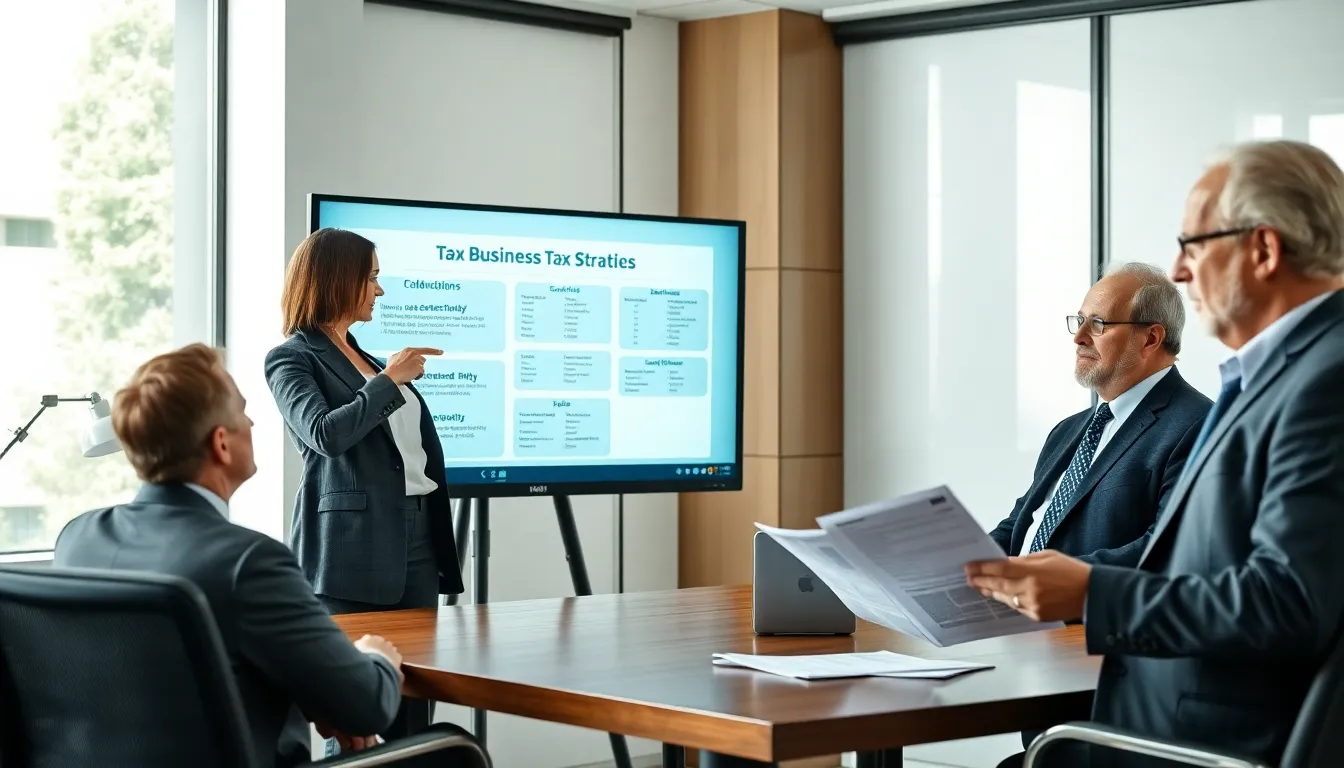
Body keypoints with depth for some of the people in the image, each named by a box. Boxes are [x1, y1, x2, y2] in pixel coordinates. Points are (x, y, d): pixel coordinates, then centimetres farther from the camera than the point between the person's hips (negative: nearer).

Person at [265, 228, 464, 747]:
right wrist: (389, 379, -12)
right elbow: (326, 434, -20)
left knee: (414, 720, 4)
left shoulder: (364, 357, 20)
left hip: (416, 539, 7)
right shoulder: (292, 359, -2)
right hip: (352, 549, -7)